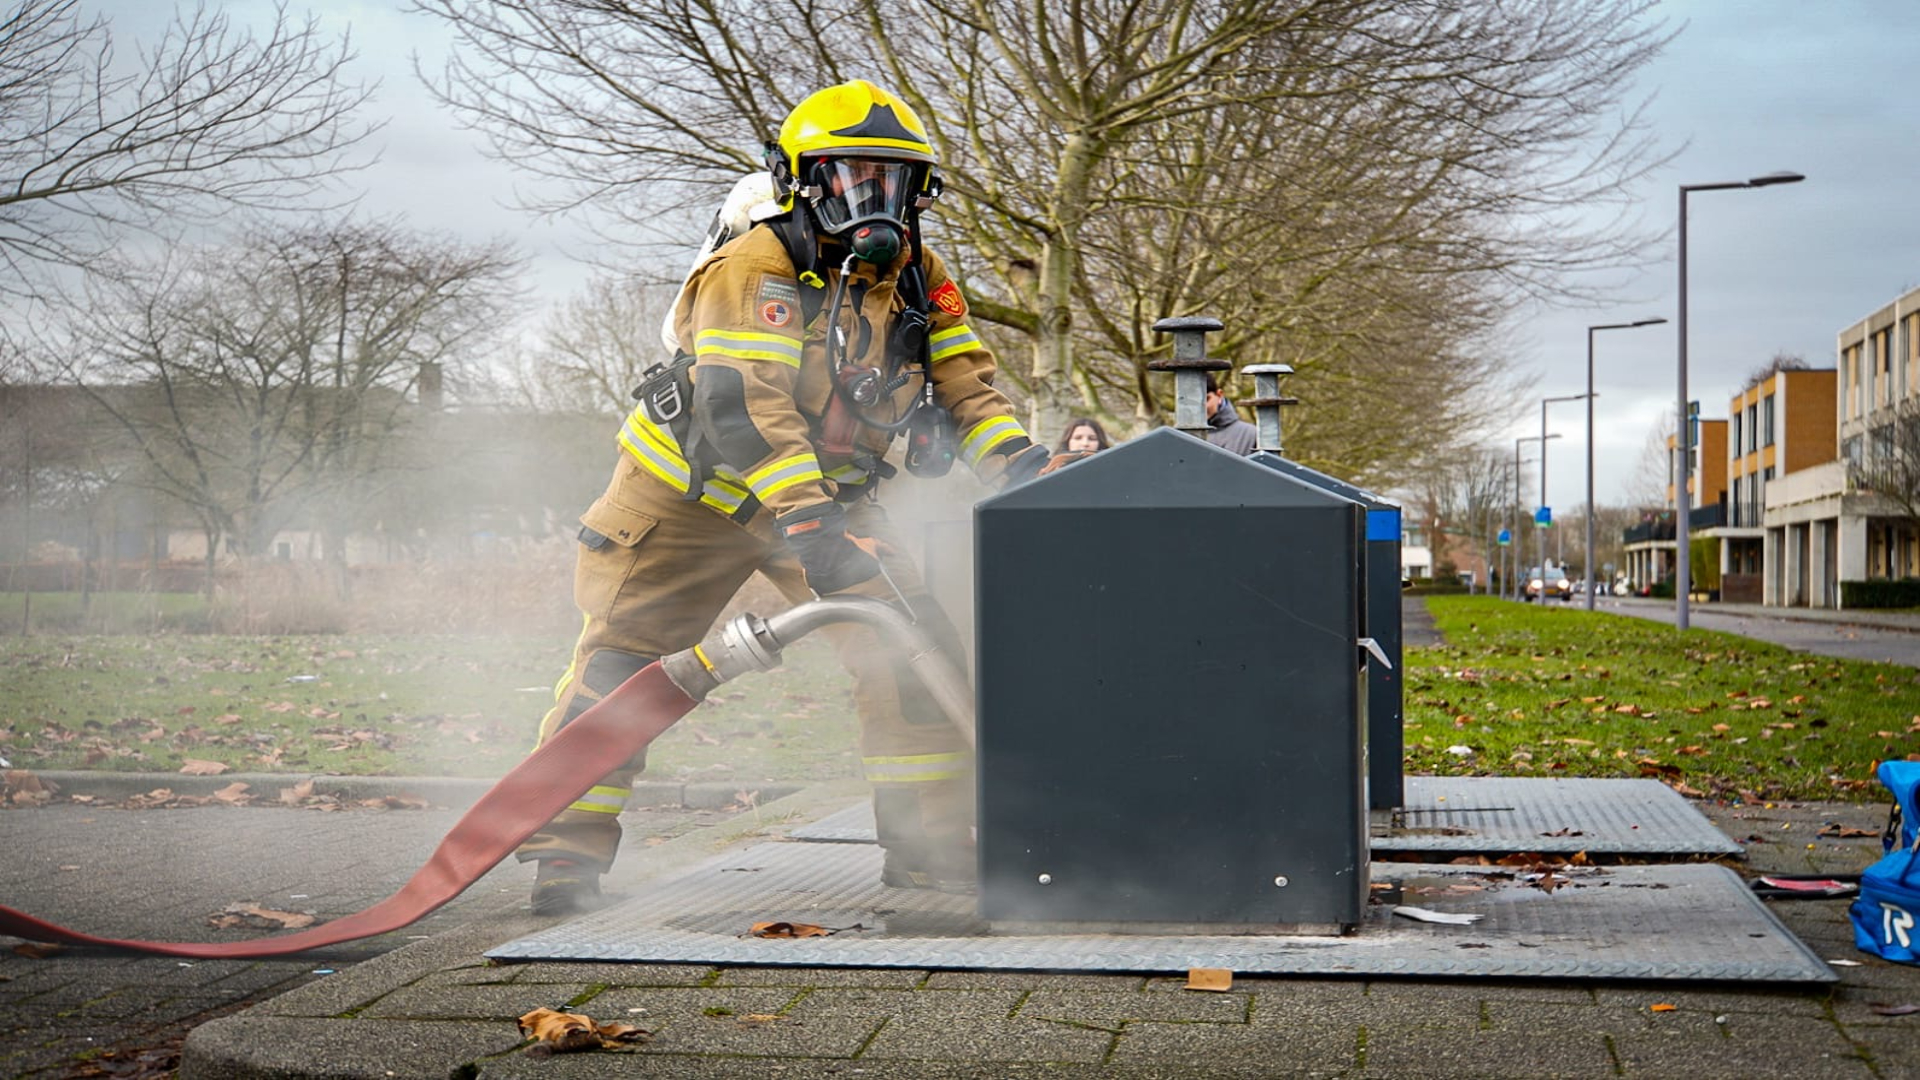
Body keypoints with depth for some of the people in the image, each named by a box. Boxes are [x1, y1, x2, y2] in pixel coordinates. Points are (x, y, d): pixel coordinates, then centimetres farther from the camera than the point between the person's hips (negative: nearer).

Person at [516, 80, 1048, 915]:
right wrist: (808, 522, -44)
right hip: (691, 488, -5)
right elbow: (742, 405, -35)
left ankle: (929, 844, 4)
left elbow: (964, 380, -5)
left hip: (827, 494, 5)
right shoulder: (757, 268, -25)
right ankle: (567, 846, 11)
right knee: (623, 659, -1)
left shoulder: (918, 279, -4)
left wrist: (1021, 461, -25)